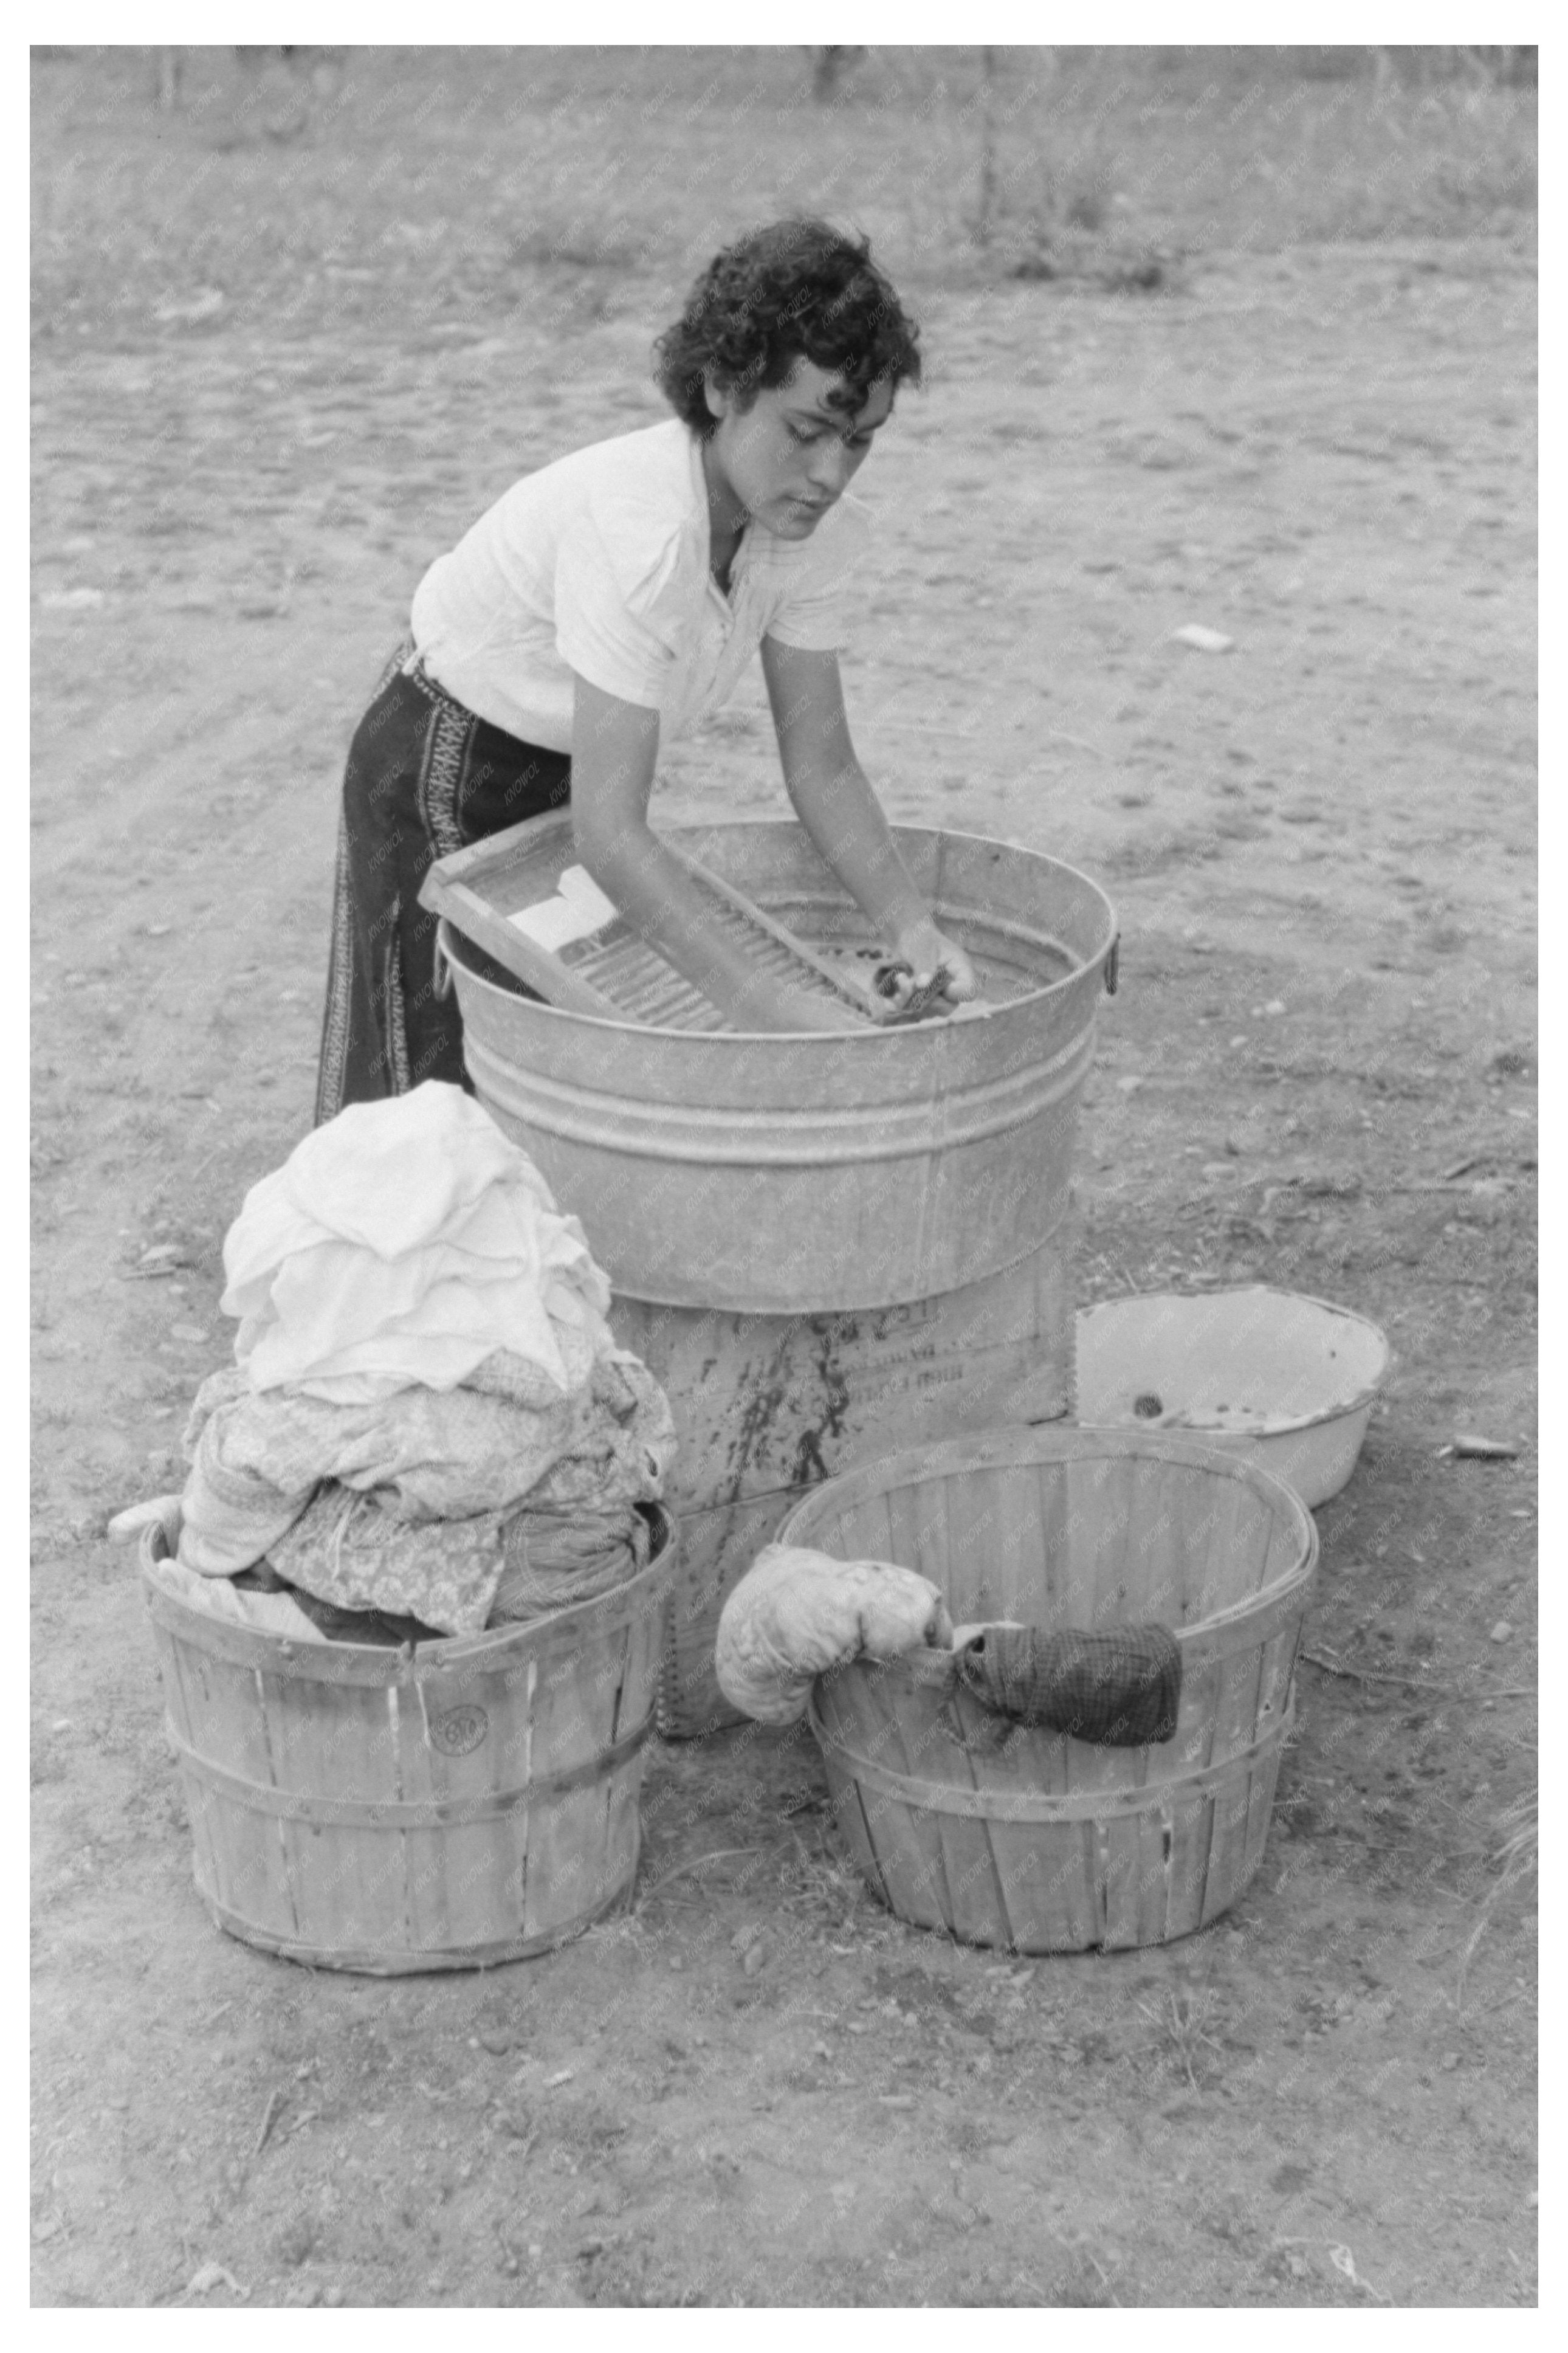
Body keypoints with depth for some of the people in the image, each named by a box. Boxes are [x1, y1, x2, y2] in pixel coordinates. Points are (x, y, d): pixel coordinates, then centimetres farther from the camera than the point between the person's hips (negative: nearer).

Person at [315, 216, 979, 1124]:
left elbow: (822, 766, -11)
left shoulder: (819, 525, -17)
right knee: (445, 1079, 1)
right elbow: (609, 831, -39)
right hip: (443, 767, -6)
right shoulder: (639, 528, -38)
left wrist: (909, 921, -27)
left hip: (577, 765, 7)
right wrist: (771, 1003, -44)